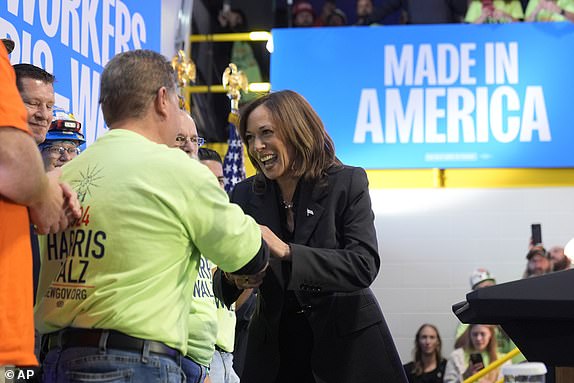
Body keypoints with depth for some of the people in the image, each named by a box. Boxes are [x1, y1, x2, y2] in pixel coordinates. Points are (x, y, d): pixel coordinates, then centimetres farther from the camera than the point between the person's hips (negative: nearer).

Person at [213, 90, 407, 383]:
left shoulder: (347, 183, -8)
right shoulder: (246, 194, 2)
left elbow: (364, 266, -20)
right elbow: (221, 288, 2)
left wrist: (287, 252, -30)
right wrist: (233, 277, -23)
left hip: (347, 345, -3)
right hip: (275, 349, 3)